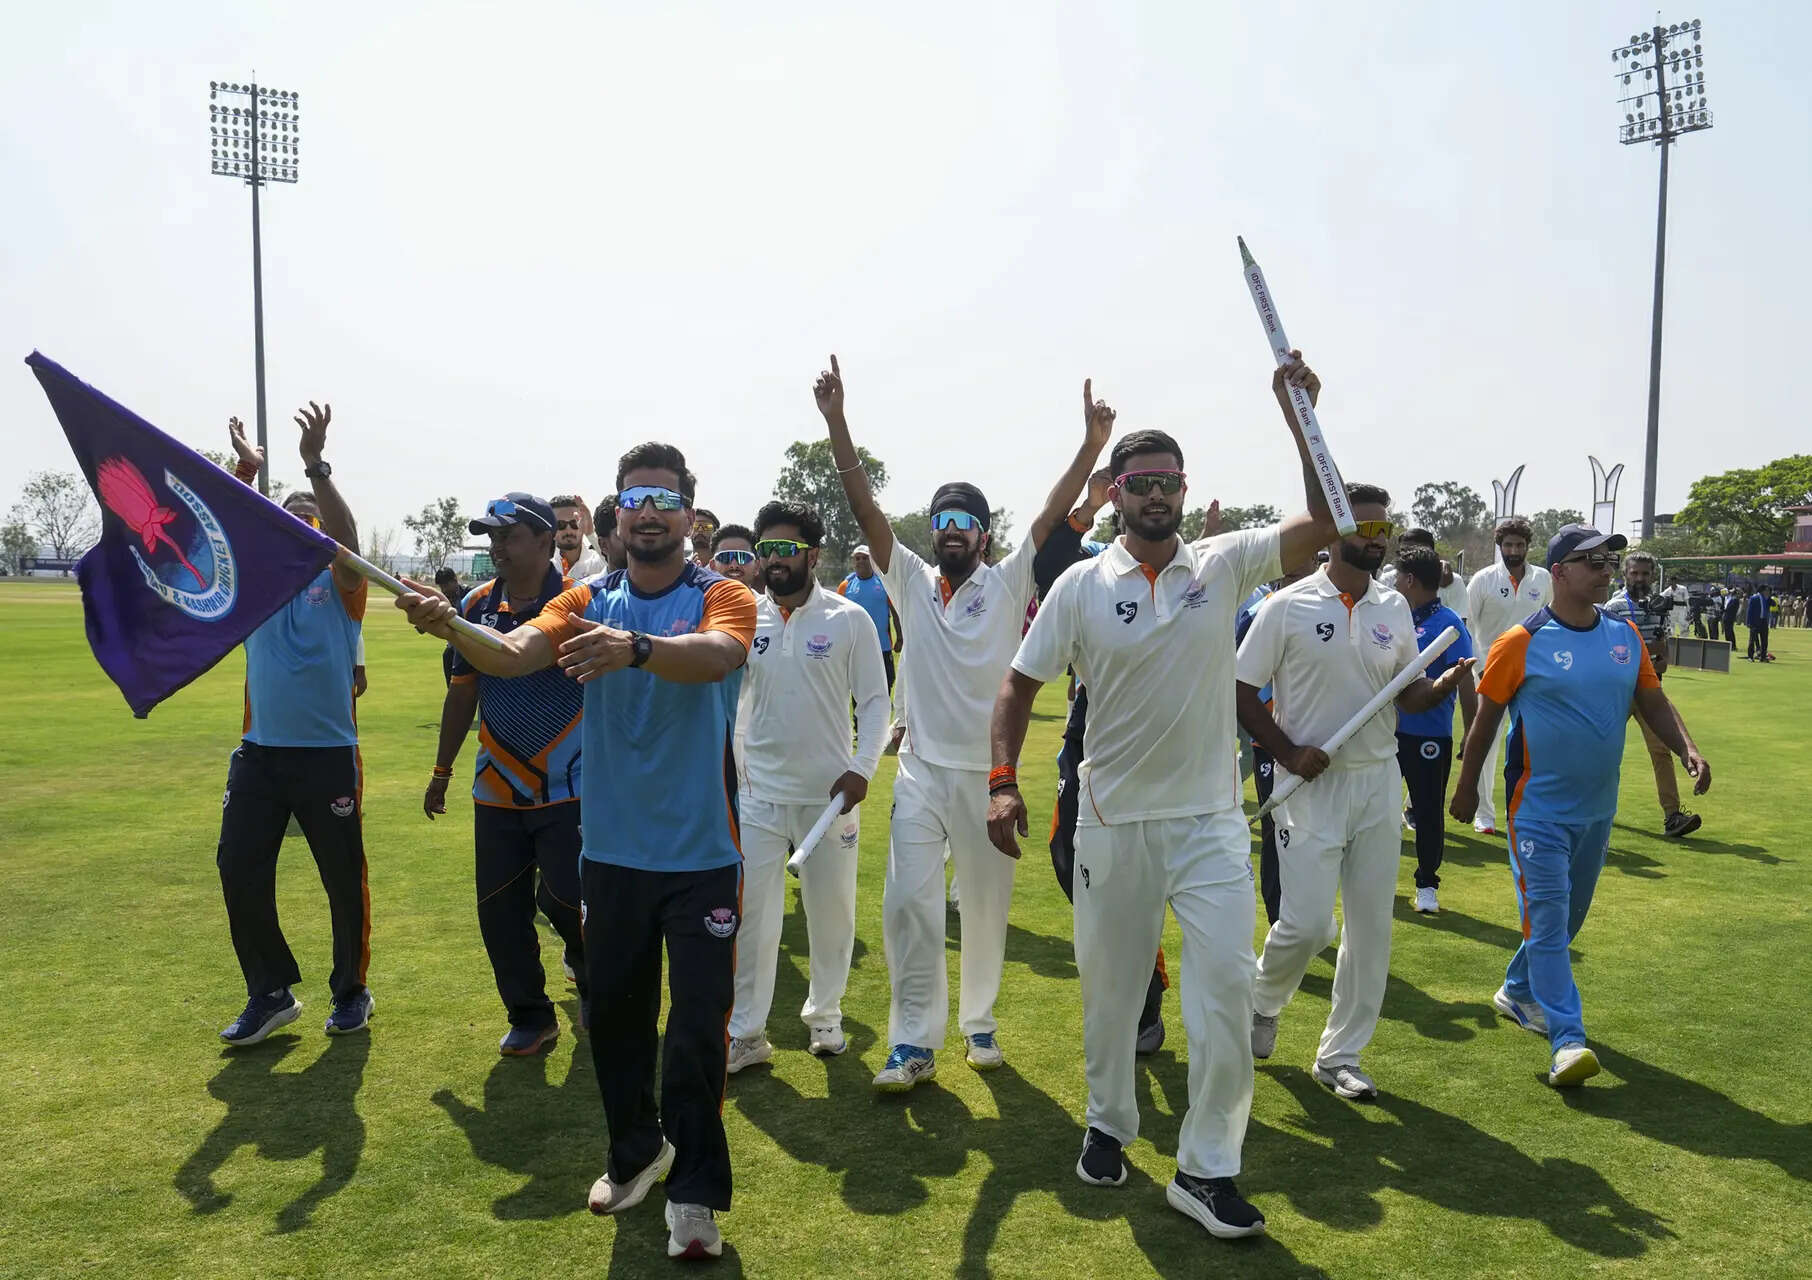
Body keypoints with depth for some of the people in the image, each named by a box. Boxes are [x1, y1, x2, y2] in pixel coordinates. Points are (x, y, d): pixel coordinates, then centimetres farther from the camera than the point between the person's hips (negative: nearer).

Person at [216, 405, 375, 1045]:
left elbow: (346, 535, -19)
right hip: (258, 754, 4)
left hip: (329, 756, -4)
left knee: (344, 878, 5)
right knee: (239, 872, 4)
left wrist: (316, 463, -29)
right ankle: (270, 993, 18)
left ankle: (351, 991, 22)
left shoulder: (340, 581, 0)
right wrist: (246, 472, -16)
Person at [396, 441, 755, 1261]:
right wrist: (451, 627, -35)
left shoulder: (723, 597, -7)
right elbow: (511, 656, -14)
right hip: (611, 851, 4)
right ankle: (635, 1150, 40)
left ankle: (695, 1193, 19)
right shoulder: (587, 602, 3)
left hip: (700, 855, -3)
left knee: (698, 1025, 2)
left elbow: (715, 658, -30)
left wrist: (636, 648, -49)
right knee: (613, 1012, 17)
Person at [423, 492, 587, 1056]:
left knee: (564, 898, -6)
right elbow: (463, 690, 14)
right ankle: (529, 1016, 25)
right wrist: (442, 770, 17)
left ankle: (592, 974, 27)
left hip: (567, 787, -5)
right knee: (499, 909, 7)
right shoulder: (477, 604, 5)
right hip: (496, 790, 5)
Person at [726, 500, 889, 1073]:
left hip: (831, 791, -1)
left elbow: (874, 701, -3)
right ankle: (745, 1032, 13)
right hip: (758, 791, 1)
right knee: (749, 912, 1)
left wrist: (863, 767, -14)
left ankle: (824, 1013, 33)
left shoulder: (849, 619, -4)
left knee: (832, 910, 12)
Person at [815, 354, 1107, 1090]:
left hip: (989, 773, 0)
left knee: (987, 904, 10)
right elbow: (865, 509, -4)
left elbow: (1052, 515, -9)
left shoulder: (1007, 583, 1)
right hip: (922, 772, 1)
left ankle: (978, 1022, 29)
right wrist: (837, 424, -12)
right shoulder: (910, 581, 4)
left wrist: (1091, 447, -18)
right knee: (908, 903, -5)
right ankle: (914, 1044, 5)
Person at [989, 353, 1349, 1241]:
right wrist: (1003, 782, -10)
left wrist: (1297, 415, -20)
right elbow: (1020, 683, 1)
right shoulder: (1081, 586, -3)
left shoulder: (1224, 565, -1)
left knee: (1226, 986, -4)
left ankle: (1205, 1170, 12)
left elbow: (1324, 523, -12)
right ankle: (1108, 1123, 38)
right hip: (1113, 822, 0)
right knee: (1108, 986, 14)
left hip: (1209, 819, 0)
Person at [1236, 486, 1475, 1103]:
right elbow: (1241, 690, -5)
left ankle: (1340, 1056, 22)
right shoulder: (1288, 607, -7)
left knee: (1371, 927, 7)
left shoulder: (1395, 608, 8)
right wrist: (1287, 753, -14)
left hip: (1380, 781, 5)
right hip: (1312, 783, -5)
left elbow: (1409, 695, 12)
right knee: (1307, 923, -10)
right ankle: (1263, 1000, 23)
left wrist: (1448, 682, -9)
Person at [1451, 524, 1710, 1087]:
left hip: (1598, 808, 6)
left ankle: (1518, 991, 39)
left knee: (1568, 916, 19)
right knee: (1548, 920, -8)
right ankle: (1566, 1040, -6)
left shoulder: (1626, 636, 3)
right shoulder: (1521, 643, -13)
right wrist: (1466, 787, 0)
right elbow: (1486, 718, -5)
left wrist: (1686, 748, -6)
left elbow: (1653, 701, 12)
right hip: (1539, 810, -6)